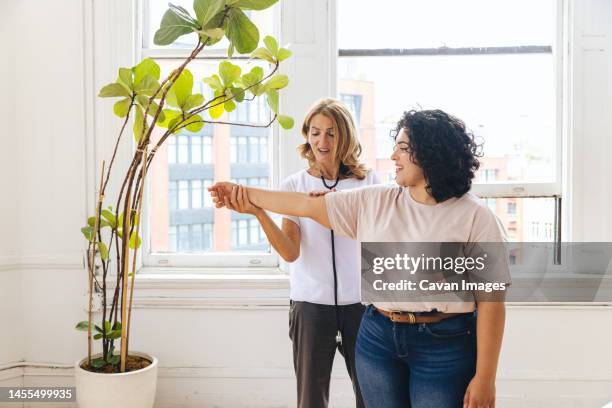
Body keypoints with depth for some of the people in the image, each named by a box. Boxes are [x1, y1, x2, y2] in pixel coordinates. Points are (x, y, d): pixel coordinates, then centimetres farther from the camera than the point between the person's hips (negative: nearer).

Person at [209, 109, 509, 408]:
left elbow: (490, 300, -10)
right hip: (377, 337, 4)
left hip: (444, 346, -4)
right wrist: (245, 194, 6)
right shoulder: (373, 201, 2)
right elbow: (307, 205, 5)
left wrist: (485, 378, -11)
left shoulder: (474, 217, -9)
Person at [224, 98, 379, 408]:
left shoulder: (367, 181, 1)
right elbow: (291, 253, -10)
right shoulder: (293, 185, -1)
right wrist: (258, 212, -24)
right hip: (311, 302, 0)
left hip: (360, 301, 1)